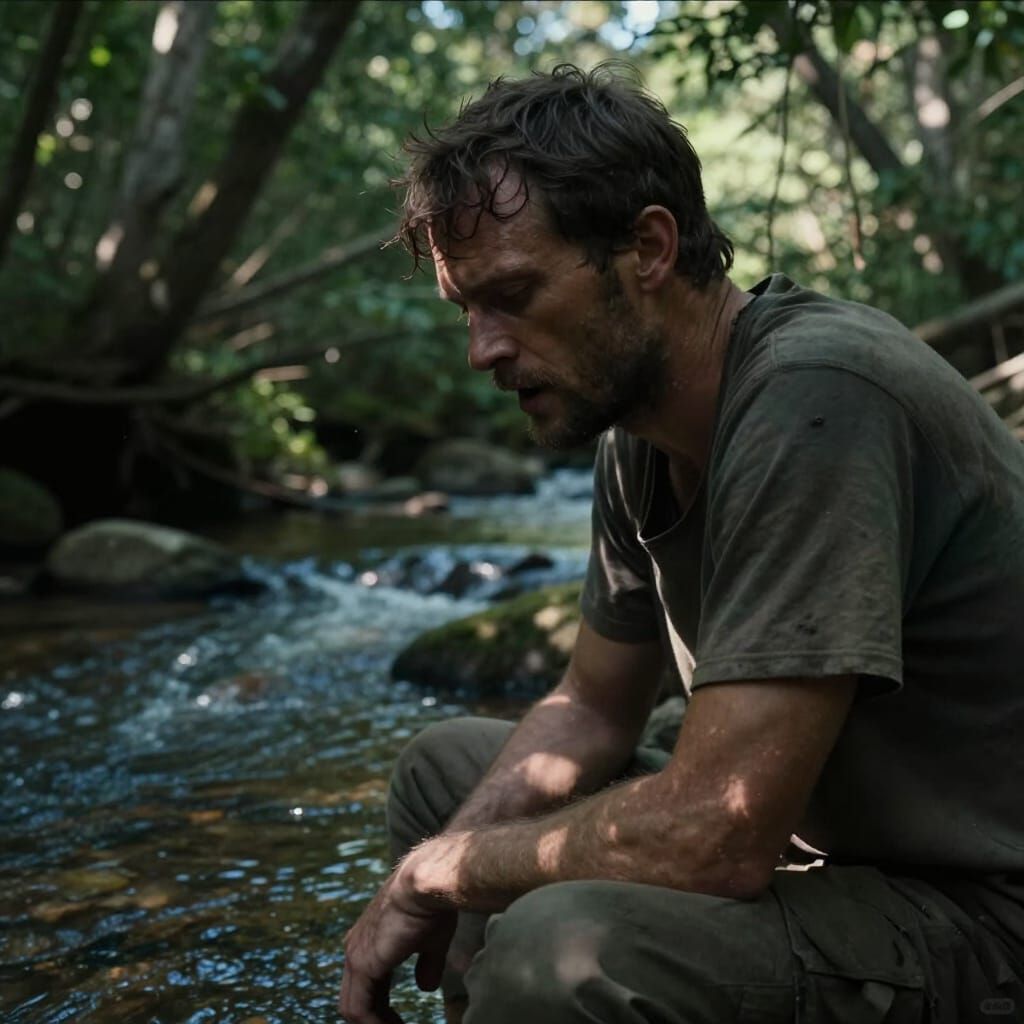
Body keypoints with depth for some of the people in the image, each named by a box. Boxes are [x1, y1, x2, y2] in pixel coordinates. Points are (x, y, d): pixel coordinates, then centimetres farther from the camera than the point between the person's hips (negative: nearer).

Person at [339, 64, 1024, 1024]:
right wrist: (418, 888, -1)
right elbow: (594, 708, 14)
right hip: (846, 862, 9)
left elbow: (712, 839, -29)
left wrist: (446, 868, -11)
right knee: (443, 768, 14)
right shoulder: (638, 430, 3)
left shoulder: (812, 396, -25)